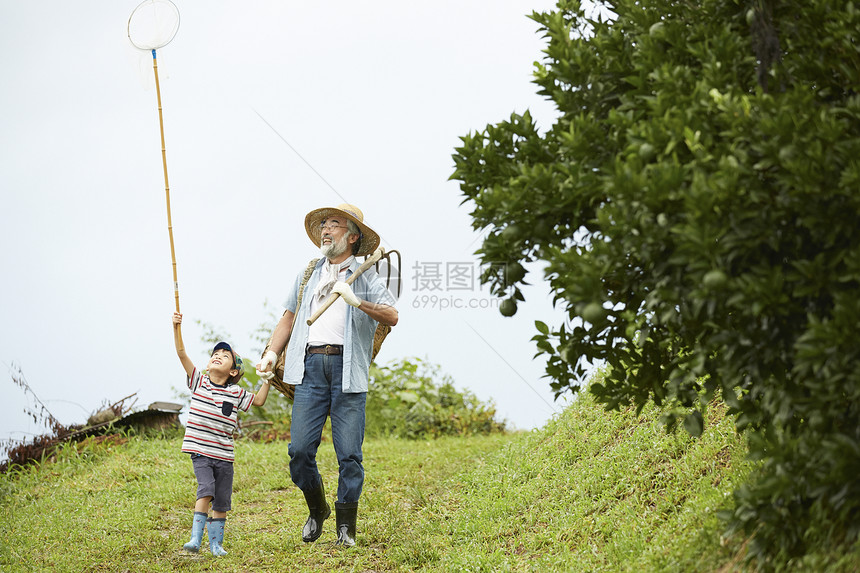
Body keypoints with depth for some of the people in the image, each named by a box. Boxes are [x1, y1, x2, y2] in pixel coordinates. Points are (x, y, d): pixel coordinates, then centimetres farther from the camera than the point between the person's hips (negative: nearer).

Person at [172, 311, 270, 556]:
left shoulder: (235, 393, 5)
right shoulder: (199, 381, 2)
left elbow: (259, 400, 16)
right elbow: (181, 353, -5)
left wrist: (266, 379, 5)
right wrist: (176, 327, -14)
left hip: (224, 455, 2)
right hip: (200, 452, -2)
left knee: (222, 501, 7)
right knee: (206, 490, -21)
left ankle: (216, 543, 21)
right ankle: (195, 538, -19)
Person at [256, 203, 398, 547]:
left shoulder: (365, 277, 8)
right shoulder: (308, 275, 21)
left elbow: (392, 316, -6)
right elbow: (290, 317, 24)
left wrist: (357, 301, -19)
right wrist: (272, 352, 11)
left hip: (347, 367, -3)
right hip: (311, 366, 3)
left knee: (349, 453, -4)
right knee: (300, 450, -4)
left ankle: (346, 527, 6)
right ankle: (317, 510, 20)